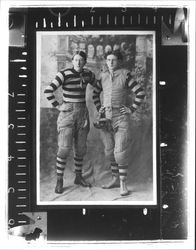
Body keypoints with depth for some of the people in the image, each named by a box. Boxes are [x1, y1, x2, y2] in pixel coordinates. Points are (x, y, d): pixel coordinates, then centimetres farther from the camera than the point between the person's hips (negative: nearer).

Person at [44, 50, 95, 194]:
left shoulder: (88, 74, 3)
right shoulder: (64, 74, -12)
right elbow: (48, 91, -16)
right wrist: (58, 106, -15)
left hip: (82, 113, 5)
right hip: (67, 113, -5)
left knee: (80, 148, 9)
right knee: (64, 148, -10)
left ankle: (79, 177, 24)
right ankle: (59, 181, -1)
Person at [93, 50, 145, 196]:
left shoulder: (125, 75, -7)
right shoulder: (103, 76, 7)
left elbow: (140, 93, -8)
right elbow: (95, 94, 22)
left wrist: (132, 110, -10)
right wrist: (99, 109, 11)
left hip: (121, 117, -5)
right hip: (105, 118, 5)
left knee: (120, 152, -11)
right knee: (110, 151, 11)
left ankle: (123, 184, -3)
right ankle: (115, 179, 24)